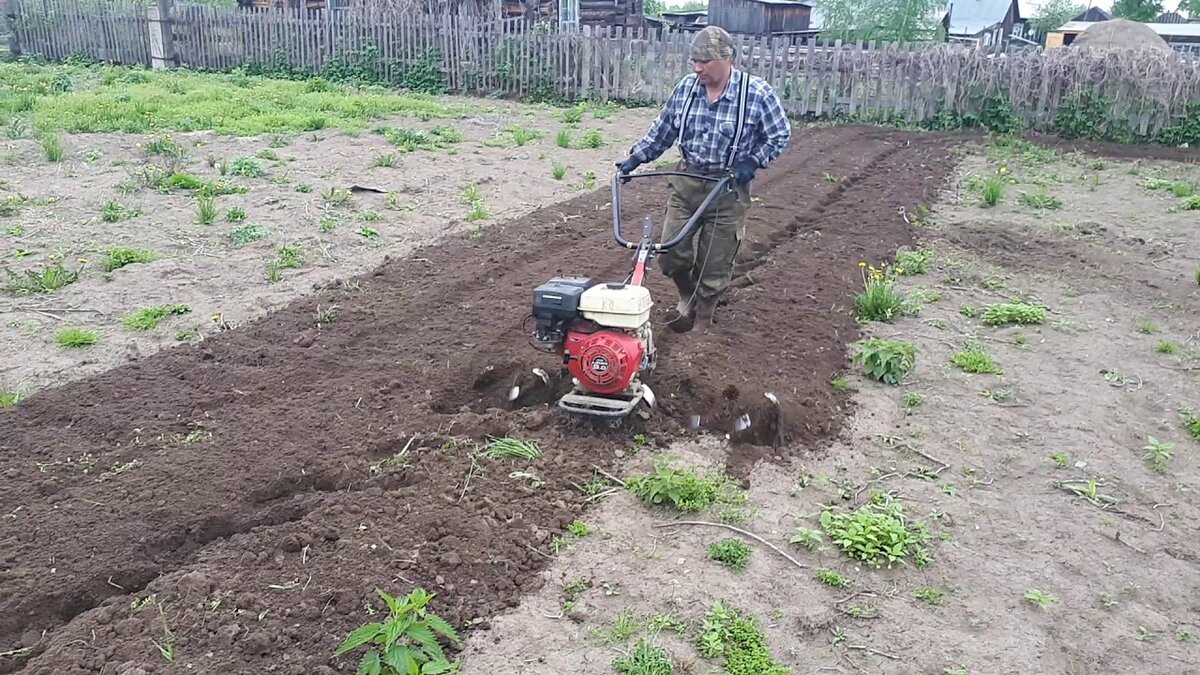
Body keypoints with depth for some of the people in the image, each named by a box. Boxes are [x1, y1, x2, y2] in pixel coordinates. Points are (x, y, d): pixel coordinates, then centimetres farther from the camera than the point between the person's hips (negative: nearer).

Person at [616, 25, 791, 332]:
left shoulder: (758, 93, -14)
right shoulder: (686, 87, -2)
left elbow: (780, 135, -4)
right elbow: (662, 131, 9)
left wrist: (752, 161, -16)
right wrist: (635, 159, 4)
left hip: (728, 190, -3)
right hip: (686, 182, 4)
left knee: (714, 264, 5)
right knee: (671, 254, 3)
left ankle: (702, 321, 26)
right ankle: (688, 299, 34)